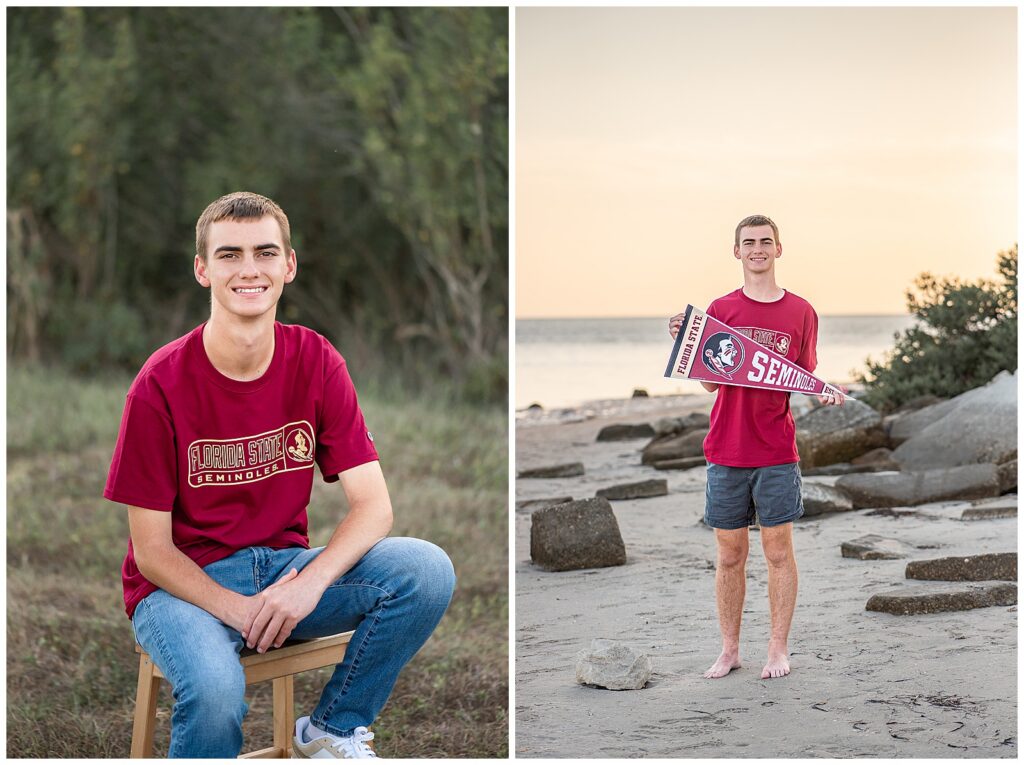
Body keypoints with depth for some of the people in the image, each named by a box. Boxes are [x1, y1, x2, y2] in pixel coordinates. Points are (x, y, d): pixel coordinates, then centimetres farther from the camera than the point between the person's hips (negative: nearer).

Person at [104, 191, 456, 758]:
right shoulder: (161, 384, -14)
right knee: (214, 692, -37)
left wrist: (310, 583, -26)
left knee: (427, 571, -22)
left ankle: (331, 730, -1)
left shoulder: (316, 362, -4)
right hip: (185, 582, -4)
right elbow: (151, 551, -11)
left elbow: (373, 505, -8)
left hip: (284, 564, 4)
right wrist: (240, 611, -25)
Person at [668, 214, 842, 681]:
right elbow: (709, 382, 8)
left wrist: (826, 393, -10)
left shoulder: (800, 312, 5)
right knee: (730, 554, 6)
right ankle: (729, 649, 15)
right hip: (726, 450, 1)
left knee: (778, 550, 2)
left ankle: (778, 649, 10)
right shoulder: (720, 309, 7)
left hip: (777, 453, -1)